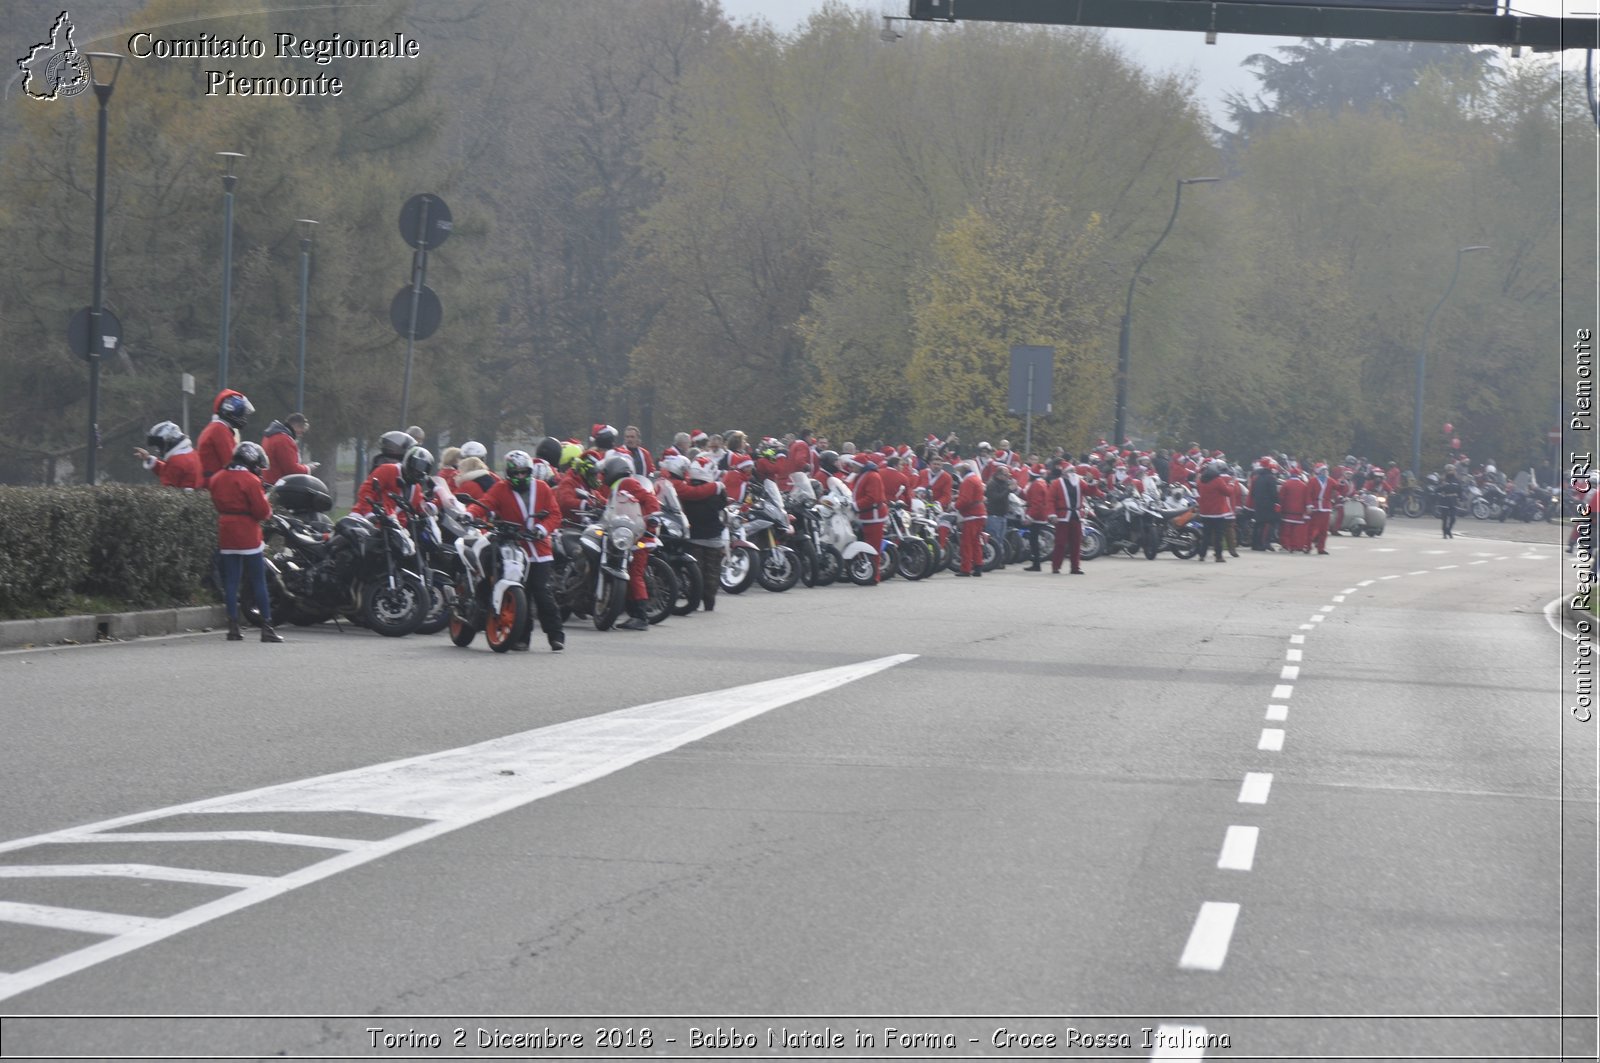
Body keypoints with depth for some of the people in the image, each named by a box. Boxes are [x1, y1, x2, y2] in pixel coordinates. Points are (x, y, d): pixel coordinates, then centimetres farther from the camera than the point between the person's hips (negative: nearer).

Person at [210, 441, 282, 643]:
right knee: (259, 581, 0)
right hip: (248, 536, -6)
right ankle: (266, 628, 0)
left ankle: (233, 627, 5)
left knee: (230, 581, 8)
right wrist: (267, 503, 6)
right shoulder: (250, 481, -13)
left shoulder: (217, 479, 8)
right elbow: (262, 511, -13)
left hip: (226, 536, 6)